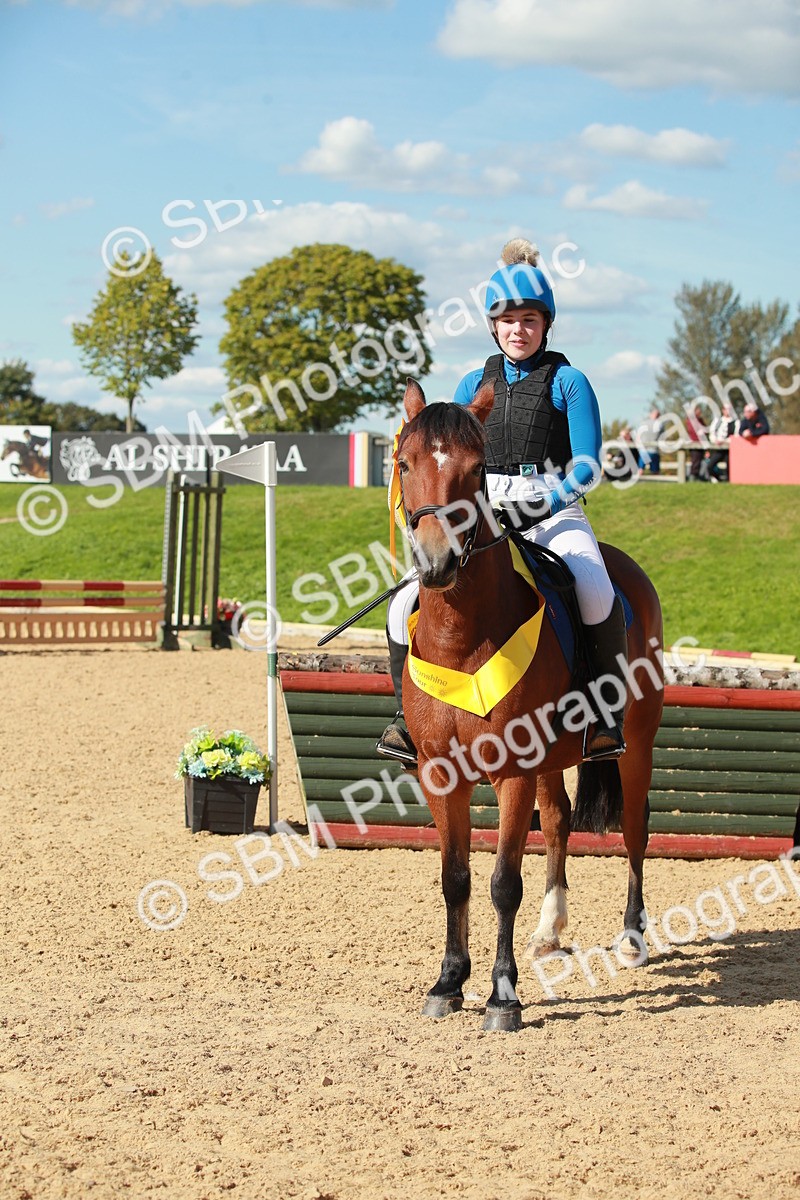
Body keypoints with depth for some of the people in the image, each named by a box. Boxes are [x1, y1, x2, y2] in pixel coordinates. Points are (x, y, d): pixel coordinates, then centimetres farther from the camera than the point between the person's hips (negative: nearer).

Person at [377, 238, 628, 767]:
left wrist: (543, 505, -18)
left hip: (554, 510, -4)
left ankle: (609, 719, -21)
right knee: (406, 604, -12)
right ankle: (407, 716, 4)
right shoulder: (474, 385, 13)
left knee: (596, 593, -34)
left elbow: (587, 466, -4)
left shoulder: (567, 381, 1)